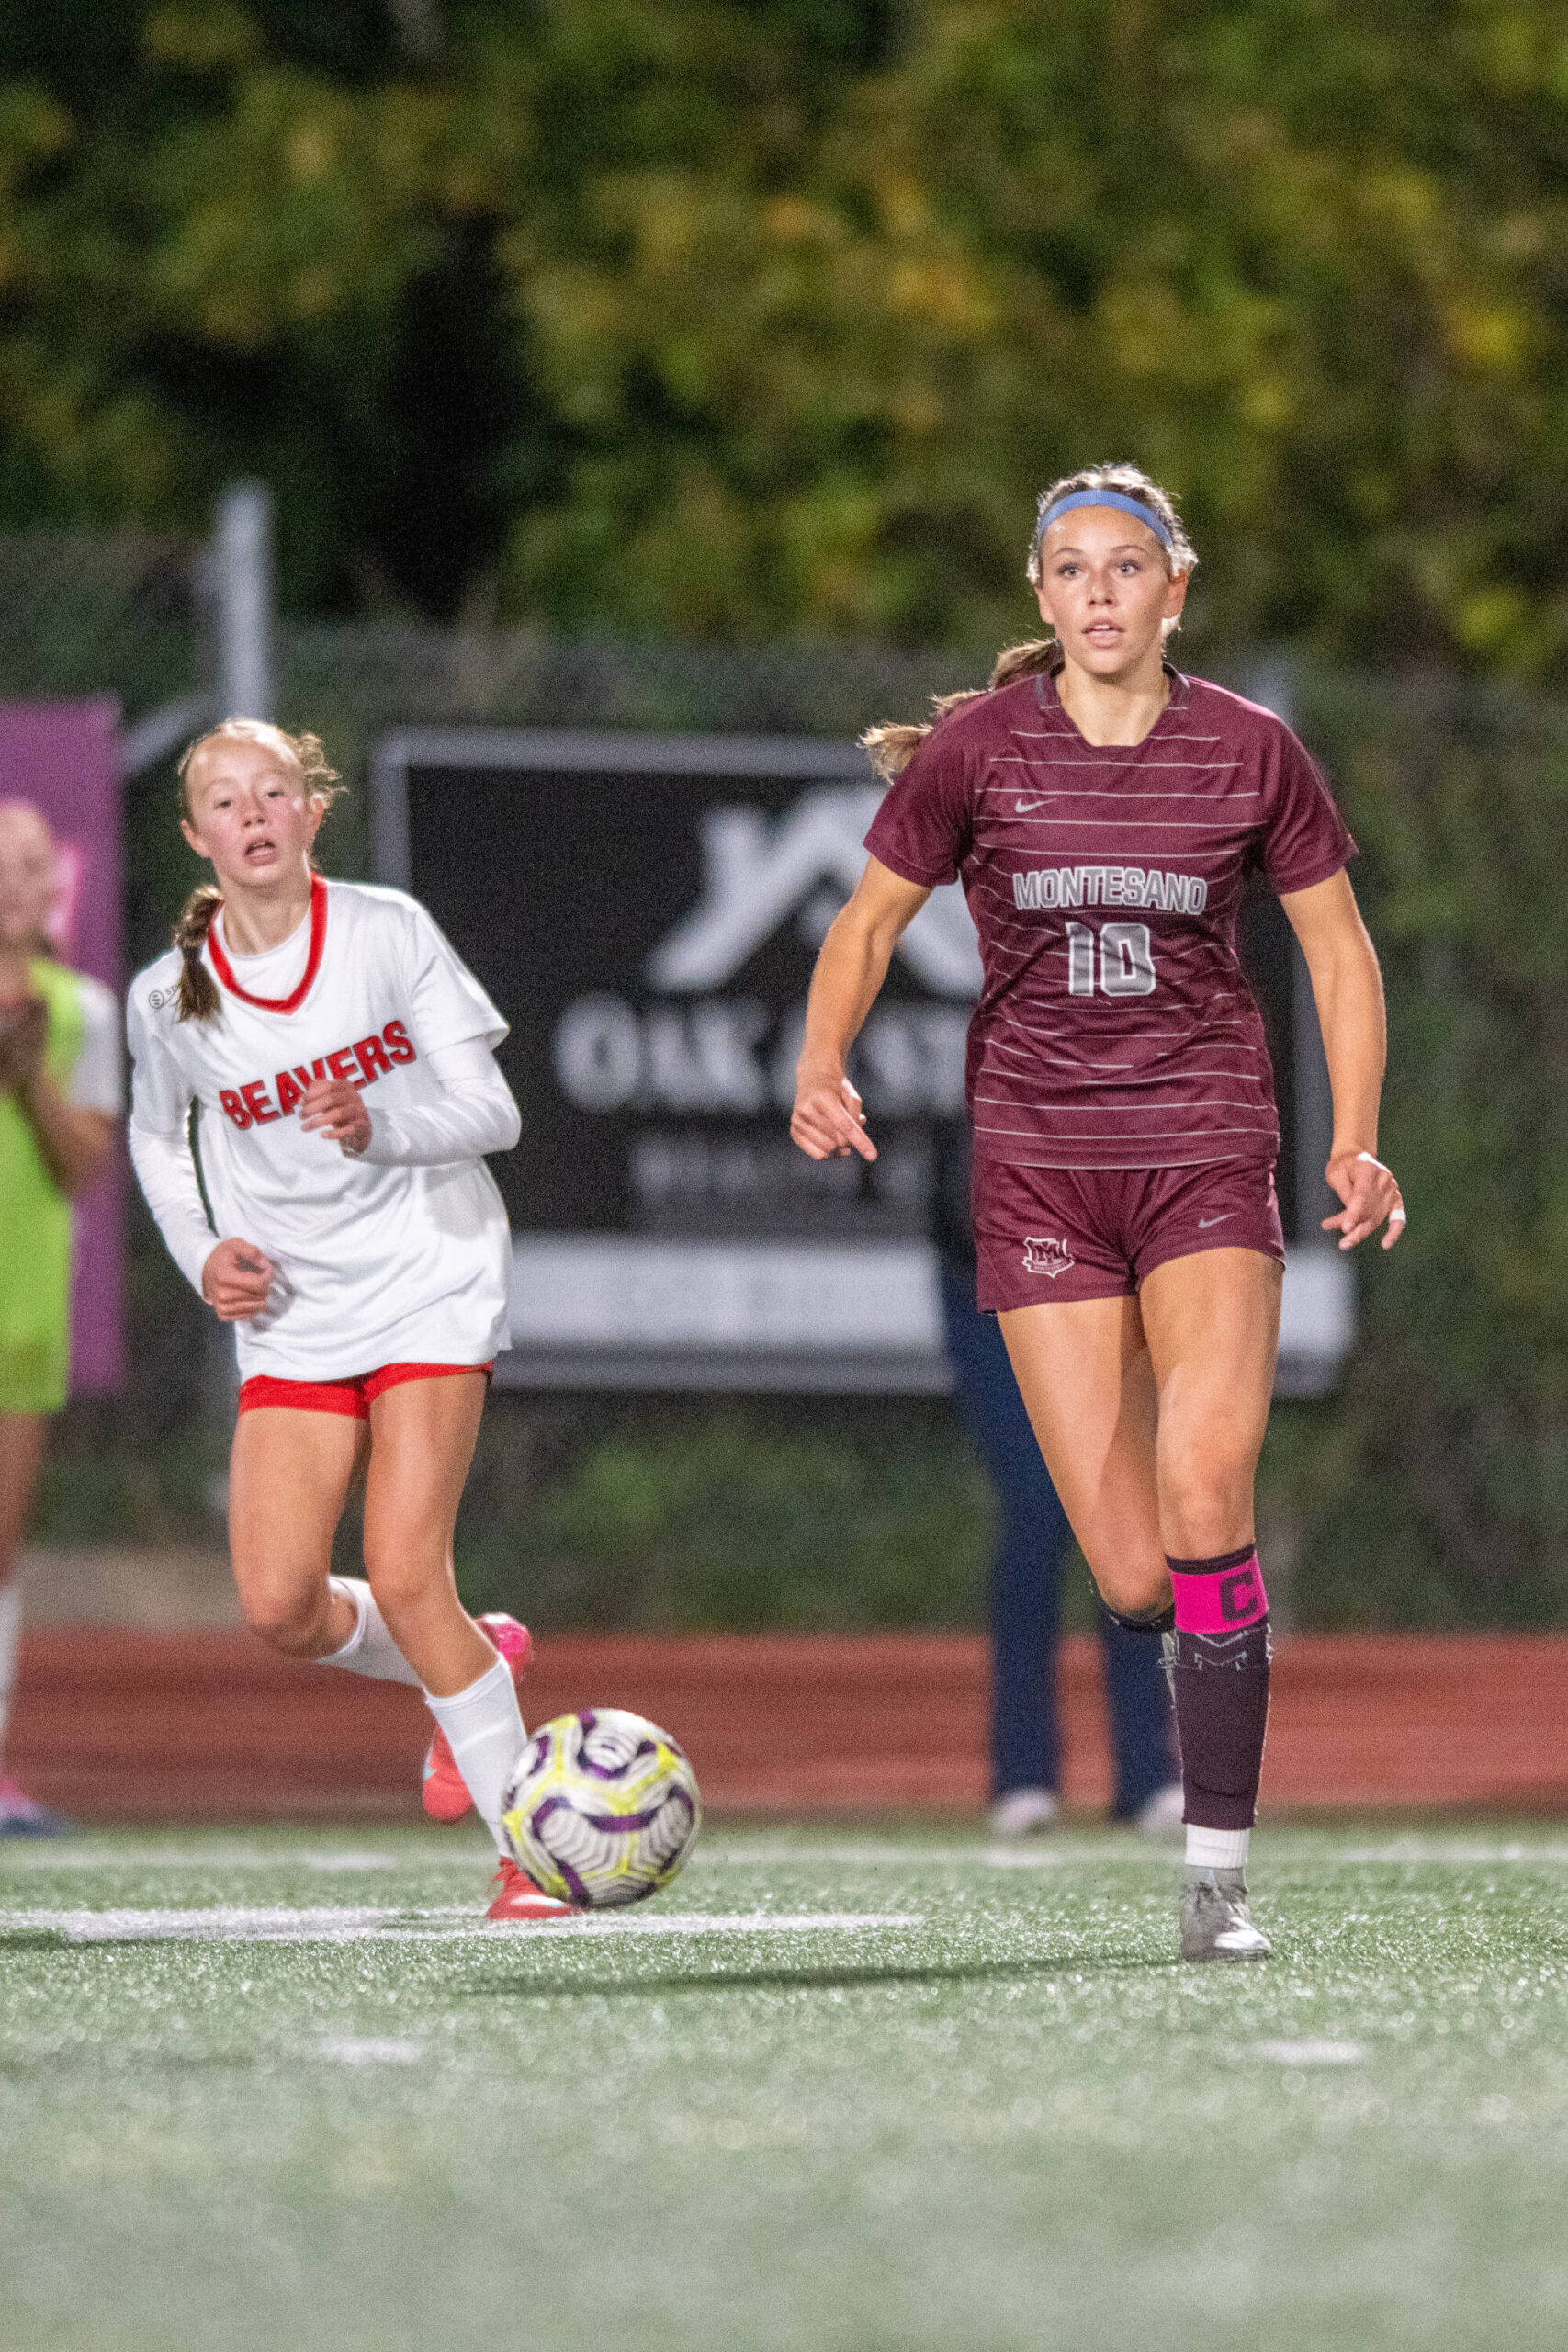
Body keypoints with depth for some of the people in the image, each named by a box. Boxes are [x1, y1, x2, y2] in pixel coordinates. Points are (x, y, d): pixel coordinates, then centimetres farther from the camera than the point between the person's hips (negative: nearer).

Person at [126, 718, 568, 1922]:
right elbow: (158, 1138, 19)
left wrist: (378, 1129, -27)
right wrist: (202, 1253, 2)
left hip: (430, 1286, -3)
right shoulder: (171, 999, -1)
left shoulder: (386, 933, -8)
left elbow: (491, 1110, -8)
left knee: (405, 1576, -16)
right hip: (293, 1317, 4)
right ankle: (474, 1661, 25)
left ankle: (530, 1853, -4)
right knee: (280, 1606, -7)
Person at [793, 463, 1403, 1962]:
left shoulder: (1248, 752, 1)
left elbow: (1339, 952, 11)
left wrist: (1356, 1147, 0)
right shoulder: (978, 750, 0)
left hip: (1207, 1157, 0)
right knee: (1133, 1579, -8)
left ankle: (1217, 1874, -16)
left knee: (1202, 1491, -23)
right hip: (1038, 1167, 0)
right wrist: (821, 1069, -8)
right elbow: (869, 921, 10)